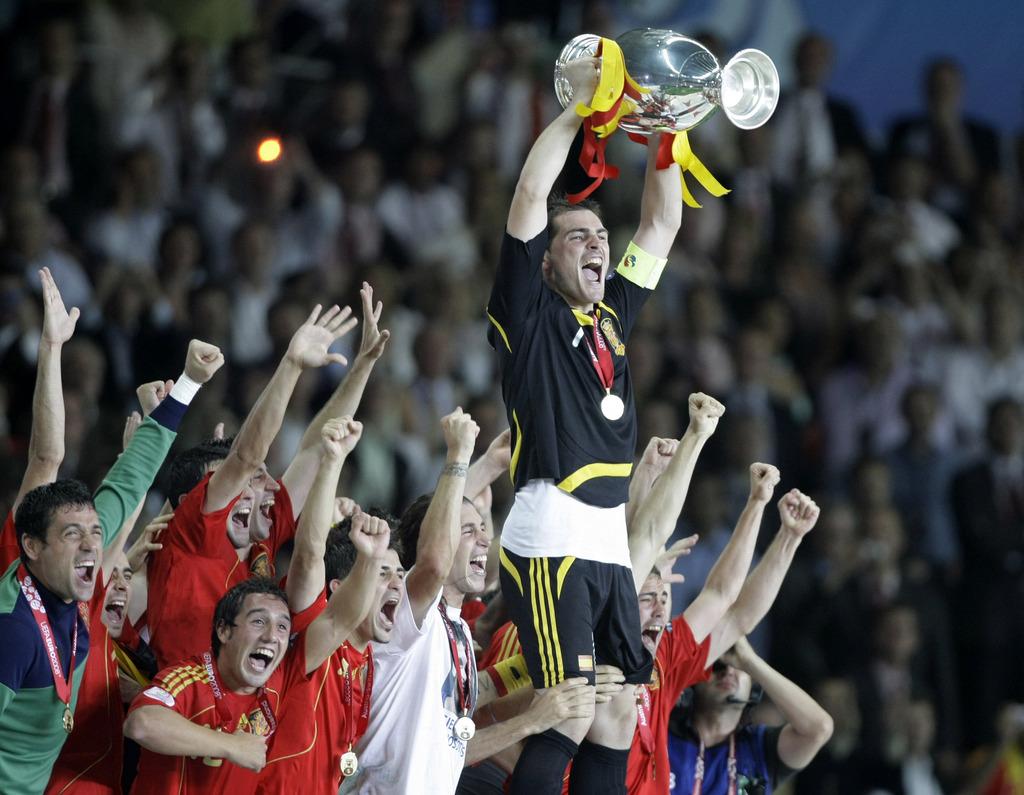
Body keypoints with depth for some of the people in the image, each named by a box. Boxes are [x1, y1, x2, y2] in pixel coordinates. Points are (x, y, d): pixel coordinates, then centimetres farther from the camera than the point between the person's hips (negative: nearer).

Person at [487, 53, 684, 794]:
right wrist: (582, 102, -4)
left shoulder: (612, 317, 19)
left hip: (610, 543, 7)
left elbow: (662, 225, 22)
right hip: (551, 539, -7)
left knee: (621, 711, 3)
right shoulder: (531, 313, 2)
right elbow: (531, 195, -7)